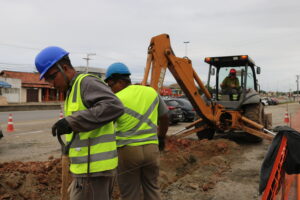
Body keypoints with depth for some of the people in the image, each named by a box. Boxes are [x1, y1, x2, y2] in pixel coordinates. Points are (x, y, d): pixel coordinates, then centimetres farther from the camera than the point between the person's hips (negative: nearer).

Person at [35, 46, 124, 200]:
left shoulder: (87, 82, -12)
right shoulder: (74, 91, 19)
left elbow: (114, 107, -28)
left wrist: (71, 122, -29)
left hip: (94, 167, -10)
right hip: (94, 165, 10)